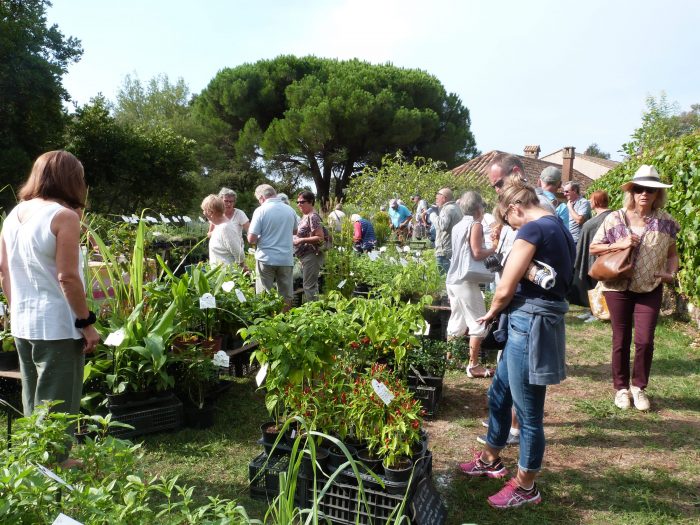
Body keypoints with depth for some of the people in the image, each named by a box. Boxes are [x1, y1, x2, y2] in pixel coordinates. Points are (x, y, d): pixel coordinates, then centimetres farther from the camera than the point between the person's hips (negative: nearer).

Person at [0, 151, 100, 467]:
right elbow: (67, 277, -19)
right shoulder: (64, 216, -14)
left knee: (33, 399, 21)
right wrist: (87, 322, -12)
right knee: (58, 402, 6)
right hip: (57, 325, -8)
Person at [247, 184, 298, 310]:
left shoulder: (260, 210, -9)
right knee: (286, 296, 11)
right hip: (286, 259, 4)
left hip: (266, 258, -4)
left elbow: (251, 239, -13)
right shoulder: (290, 210, 5)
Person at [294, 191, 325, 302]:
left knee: (309, 286, -7)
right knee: (311, 285, 16)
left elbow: (320, 237, -20)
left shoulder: (313, 217, -15)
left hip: (311, 255, -10)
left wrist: (302, 240, -23)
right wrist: (296, 237, 9)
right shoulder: (305, 216, 13)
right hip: (305, 255, 10)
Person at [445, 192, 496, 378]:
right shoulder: (475, 225, -10)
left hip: (453, 279, 8)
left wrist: (488, 247, 19)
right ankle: (473, 365, 3)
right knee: (478, 324, 0)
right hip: (466, 281, -8)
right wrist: (494, 249, -5)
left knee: (456, 322, 18)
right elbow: (477, 253, -19)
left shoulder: (457, 226, 14)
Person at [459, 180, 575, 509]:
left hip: (530, 324, -10)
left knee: (528, 411, 5)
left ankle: (526, 487, 23)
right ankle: (491, 460, 40)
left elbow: (505, 290, -16)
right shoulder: (559, 228, 14)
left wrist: (491, 314, 5)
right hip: (536, 322, 10)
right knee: (499, 394, 22)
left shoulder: (532, 229, -16)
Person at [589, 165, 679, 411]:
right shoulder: (615, 219, -6)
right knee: (621, 340, 9)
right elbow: (593, 248, -2)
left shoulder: (665, 222, 0)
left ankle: (639, 387, 21)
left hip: (650, 289, 1)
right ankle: (621, 388, 25)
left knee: (644, 340, -2)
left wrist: (671, 273, -9)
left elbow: (672, 254, 11)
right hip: (618, 287, -1)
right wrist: (619, 244, -17)